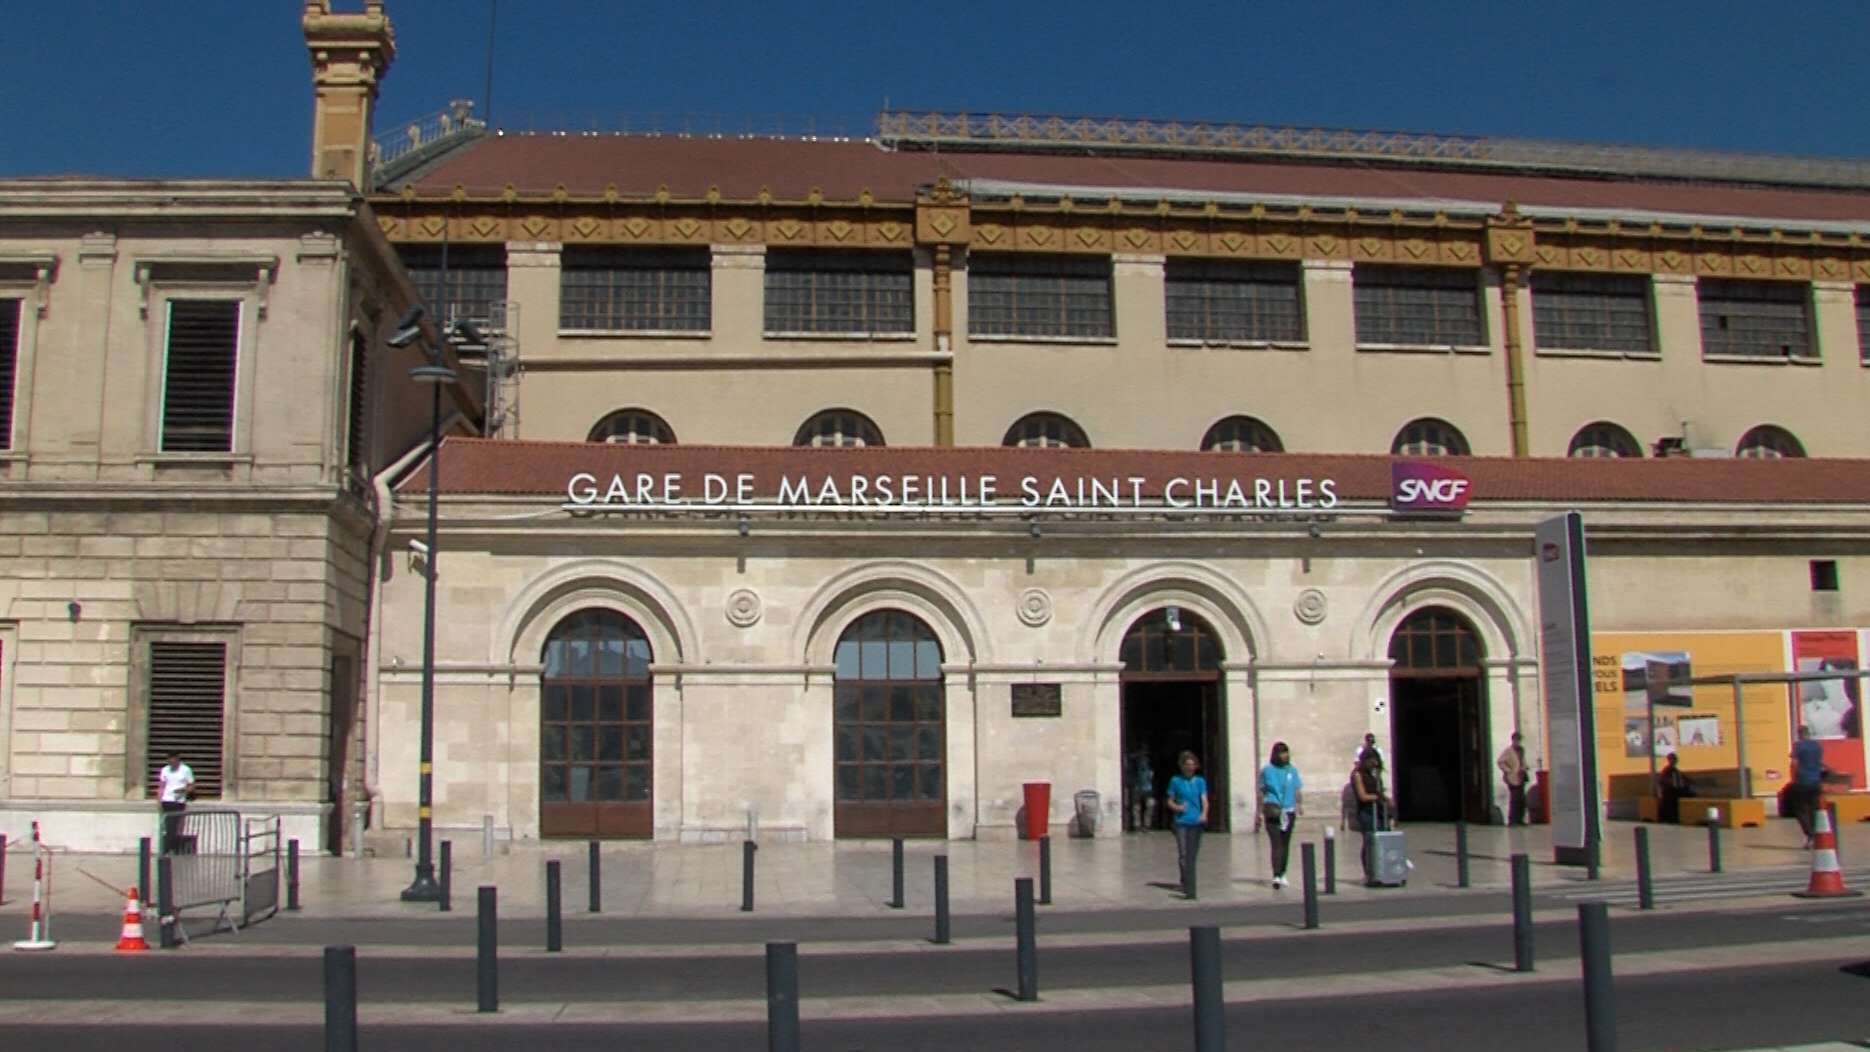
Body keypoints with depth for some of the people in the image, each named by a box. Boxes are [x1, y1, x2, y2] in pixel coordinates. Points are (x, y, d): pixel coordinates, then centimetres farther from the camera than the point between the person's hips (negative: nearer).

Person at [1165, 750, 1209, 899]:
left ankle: (1189, 887, 19)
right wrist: (1177, 807, -11)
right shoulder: (1176, 781, 6)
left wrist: (1204, 814, -20)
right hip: (1181, 822, -2)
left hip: (1196, 822, 2)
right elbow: (1170, 801, 10)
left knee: (1192, 857, 6)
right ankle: (1188, 888, -6)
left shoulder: (1200, 781, 9)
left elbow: (1204, 800, -1)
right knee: (1183, 855, -11)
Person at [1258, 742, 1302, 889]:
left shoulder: (1292, 770, 7)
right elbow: (1261, 792, 5)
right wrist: (1260, 812, 2)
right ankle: (1276, 876, -19)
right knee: (1276, 843, -13)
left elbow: (1296, 791, 11)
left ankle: (1282, 873, 23)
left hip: (1288, 812, 3)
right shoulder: (1267, 770, 1)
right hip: (1272, 812, -3)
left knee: (1285, 844, 10)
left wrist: (1297, 809, 1)